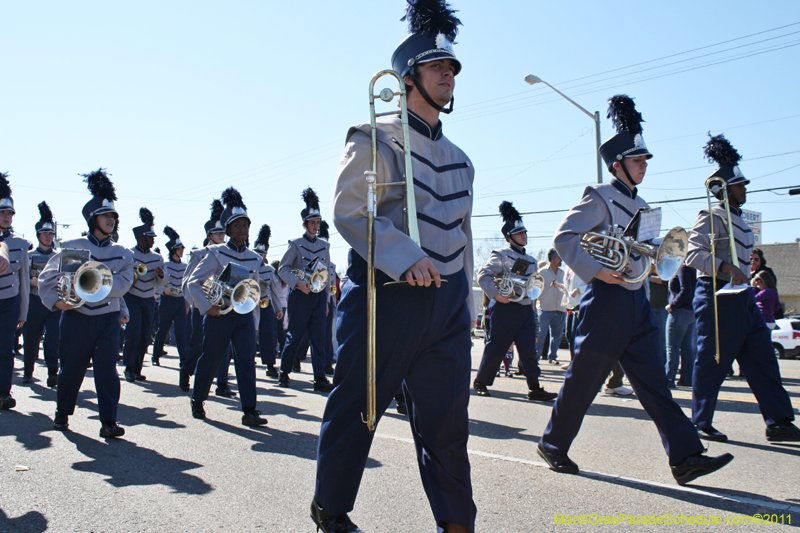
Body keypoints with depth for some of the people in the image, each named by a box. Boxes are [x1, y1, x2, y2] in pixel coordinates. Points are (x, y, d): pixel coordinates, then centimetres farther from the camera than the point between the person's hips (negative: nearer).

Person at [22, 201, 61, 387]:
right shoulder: (29, 256, 6)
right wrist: (34, 281, -15)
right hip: (35, 302, 0)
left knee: (54, 337, -10)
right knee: (31, 338, 6)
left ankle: (53, 372, -8)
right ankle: (28, 371, 22)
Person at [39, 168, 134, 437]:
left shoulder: (122, 253, 6)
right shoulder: (71, 247, 1)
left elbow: (123, 283, -8)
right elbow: (47, 277, 4)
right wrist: (55, 300, -12)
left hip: (108, 319, 1)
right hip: (76, 317, 0)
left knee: (107, 369, -7)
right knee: (71, 368, 10)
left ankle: (108, 422, -4)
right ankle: (63, 412, 33)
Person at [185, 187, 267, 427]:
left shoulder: (254, 258, 8)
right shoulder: (216, 253, -4)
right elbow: (192, 282, -4)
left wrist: (255, 322, 15)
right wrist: (206, 306, -13)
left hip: (244, 315, 3)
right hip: (219, 315, -3)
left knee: (247, 361, -6)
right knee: (210, 360, 8)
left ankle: (250, 410, -5)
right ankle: (197, 401, 30)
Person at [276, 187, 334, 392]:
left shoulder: (324, 246, 13)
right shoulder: (296, 244, 0)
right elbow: (283, 269, -4)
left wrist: (326, 300, 12)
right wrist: (298, 282, -21)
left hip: (319, 295, 4)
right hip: (300, 295, -4)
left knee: (319, 338, -1)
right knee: (295, 336, 3)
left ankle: (320, 378, 0)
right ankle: (284, 372, 21)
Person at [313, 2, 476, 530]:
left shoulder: (459, 160, 19)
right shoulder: (375, 138, -2)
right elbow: (349, 211, -10)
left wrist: (466, 301, 18)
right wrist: (406, 258, -22)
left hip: (447, 301, 6)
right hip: (386, 293, -5)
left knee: (447, 417, 6)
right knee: (356, 407, 7)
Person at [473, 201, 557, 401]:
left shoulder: (530, 260, 17)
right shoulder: (502, 255, -5)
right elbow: (483, 275, -11)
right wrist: (496, 295, -18)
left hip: (527, 308, 6)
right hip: (506, 308, -6)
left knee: (529, 349, 2)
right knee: (496, 347, 1)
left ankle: (535, 388, 4)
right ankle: (480, 382, 16)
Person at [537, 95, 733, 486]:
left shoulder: (639, 204, 18)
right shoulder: (599, 197, -6)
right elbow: (563, 238, -14)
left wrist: (641, 270, 8)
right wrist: (596, 271, -20)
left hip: (636, 301, 8)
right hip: (607, 301, -8)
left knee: (653, 381, 5)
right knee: (583, 379, 1)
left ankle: (685, 457, 6)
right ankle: (553, 445, 17)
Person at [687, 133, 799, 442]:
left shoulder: (739, 220, 19)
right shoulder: (712, 218, -10)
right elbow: (693, 254, -22)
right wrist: (725, 268, -34)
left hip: (741, 296, 9)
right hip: (717, 295, -9)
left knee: (763, 360, 6)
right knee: (712, 363, -2)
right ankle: (701, 424, 10)